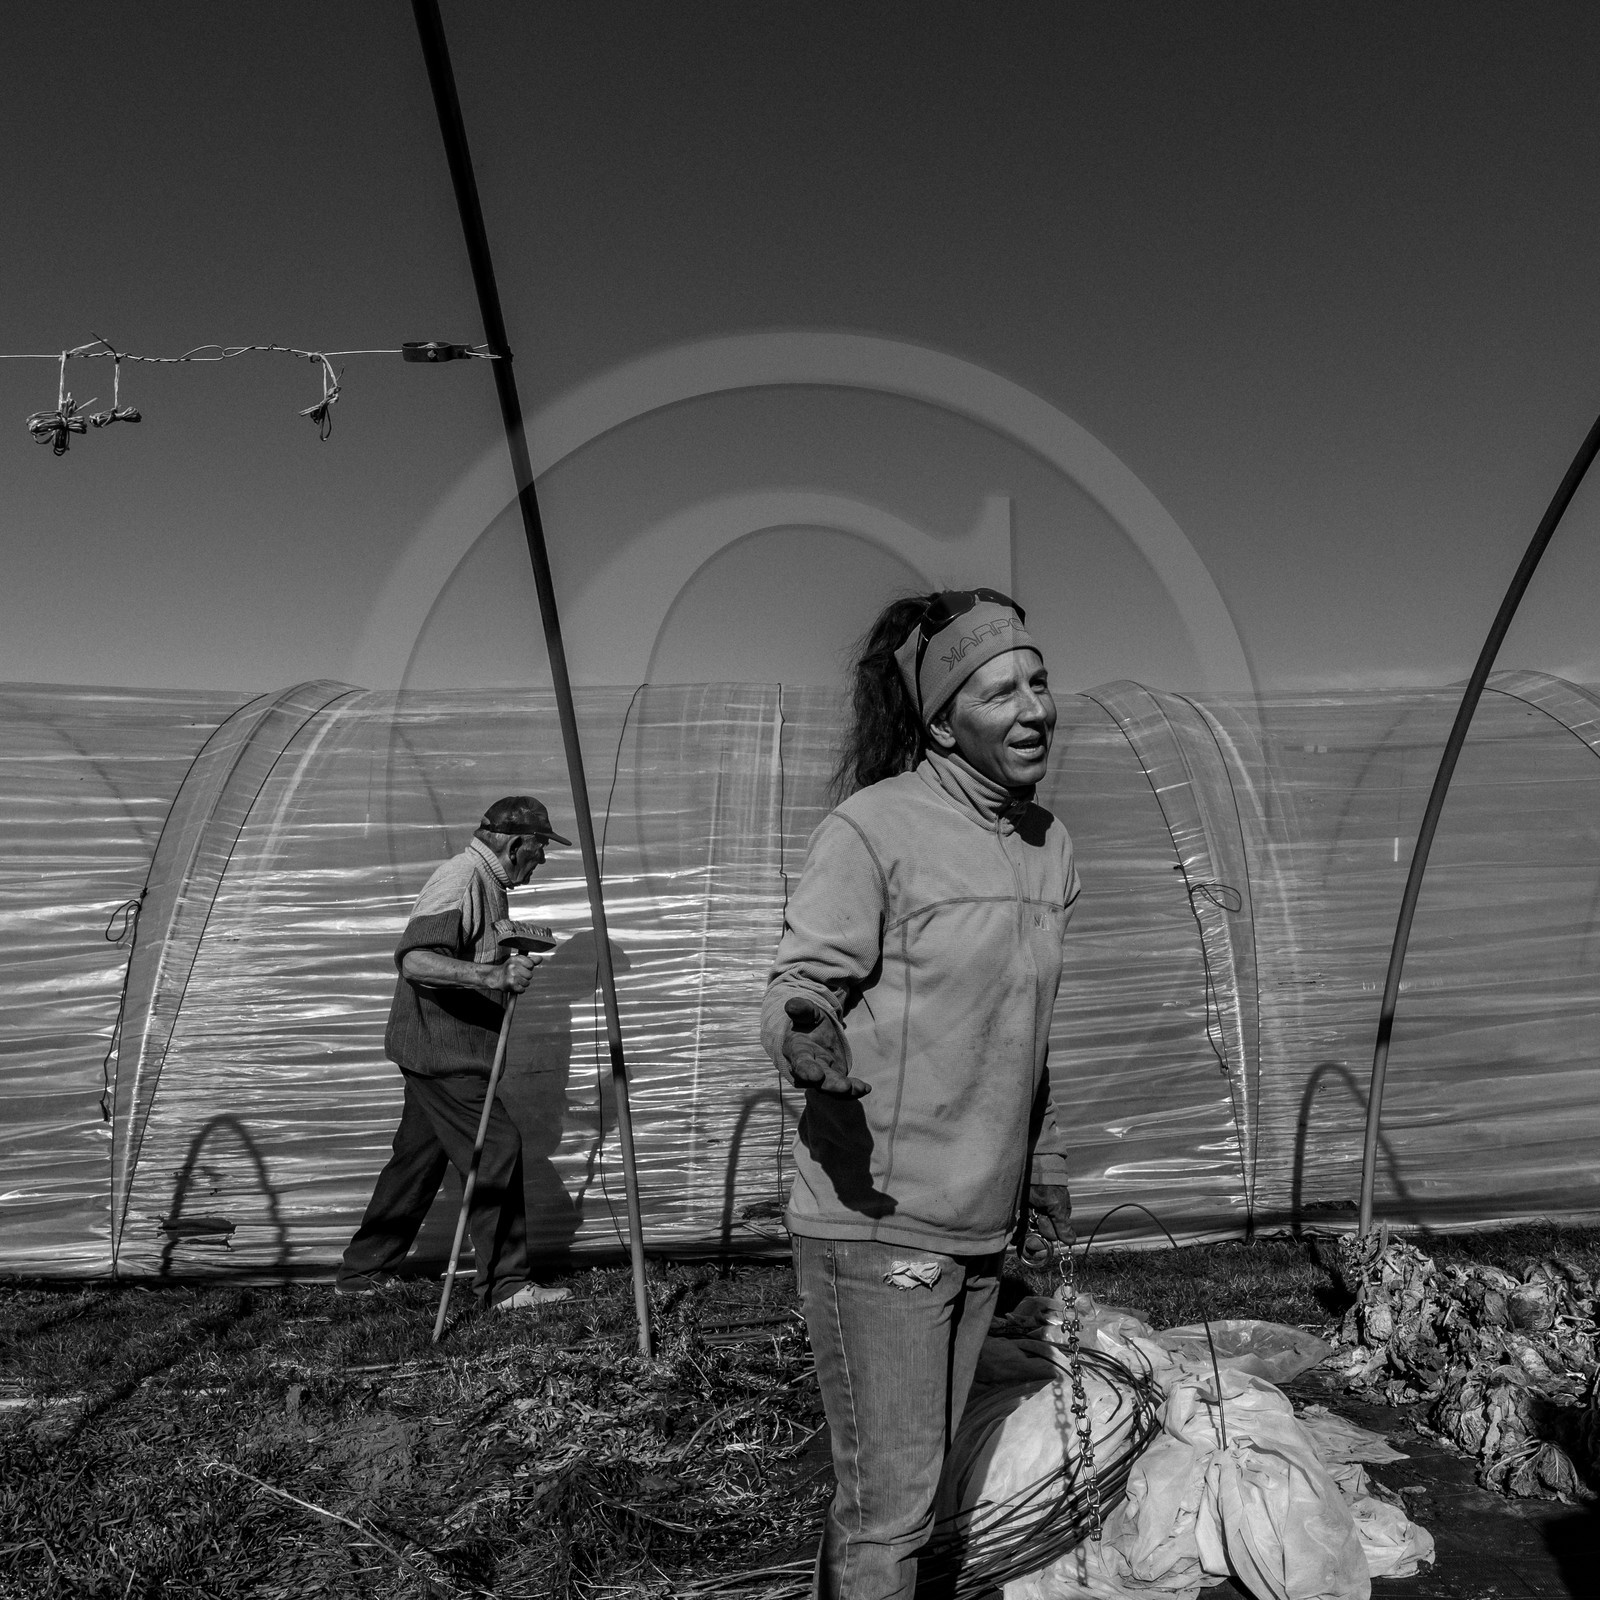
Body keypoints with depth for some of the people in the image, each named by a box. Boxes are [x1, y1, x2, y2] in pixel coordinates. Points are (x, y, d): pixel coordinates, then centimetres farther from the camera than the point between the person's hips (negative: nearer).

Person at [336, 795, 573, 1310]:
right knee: (497, 1149, -9)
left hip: (439, 1050, 11)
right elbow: (413, 959, -31)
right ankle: (504, 1284, 0)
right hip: (441, 1047, -11)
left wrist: (511, 962, 13)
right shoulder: (460, 881, -19)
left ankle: (360, 1273, 28)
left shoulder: (486, 883, 15)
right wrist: (491, 975, -36)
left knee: (418, 1158, 16)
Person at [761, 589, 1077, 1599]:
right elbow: (801, 986, -14)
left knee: (929, 1472, 17)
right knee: (891, 1498, 1)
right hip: (874, 1220, -7)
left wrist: (1045, 1162, 23)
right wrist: (806, 1040, -37)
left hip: (979, 1222, 7)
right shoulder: (873, 827, -16)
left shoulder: (1048, 844, 6)